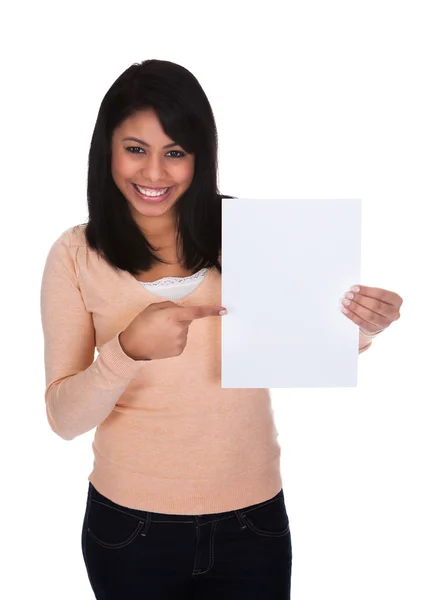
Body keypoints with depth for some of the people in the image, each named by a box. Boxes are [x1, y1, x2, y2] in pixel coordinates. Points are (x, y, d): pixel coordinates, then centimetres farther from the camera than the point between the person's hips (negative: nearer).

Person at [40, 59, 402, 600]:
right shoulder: (77, 255, -8)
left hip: (252, 519, 1)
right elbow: (65, 419, -10)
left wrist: (359, 328, -19)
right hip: (130, 525, 0)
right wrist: (129, 350, -28)